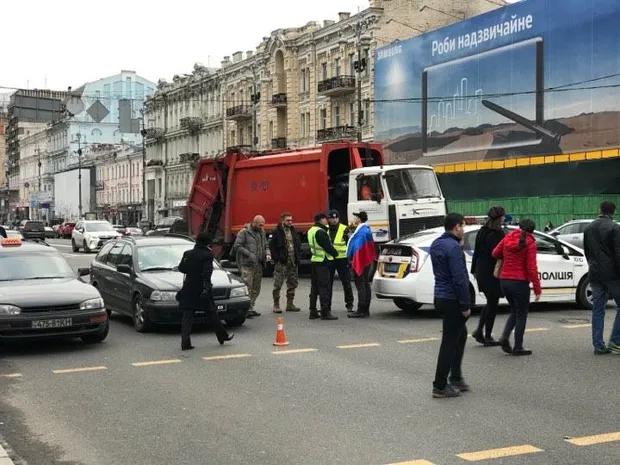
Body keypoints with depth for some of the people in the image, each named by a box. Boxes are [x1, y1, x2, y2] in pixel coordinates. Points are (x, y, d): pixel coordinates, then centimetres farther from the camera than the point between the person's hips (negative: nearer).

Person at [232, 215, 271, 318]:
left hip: (258, 265, 7)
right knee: (247, 288, -10)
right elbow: (237, 246, -11)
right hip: (247, 265, -7)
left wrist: (267, 254, 2)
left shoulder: (262, 232, 16)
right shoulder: (244, 232, -6)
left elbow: (266, 245, 23)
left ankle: (251, 308, 18)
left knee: (256, 289, 10)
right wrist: (249, 254, -18)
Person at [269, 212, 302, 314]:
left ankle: (290, 304, 19)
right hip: (282, 263, -6)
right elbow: (272, 246, -6)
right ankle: (276, 305, 2)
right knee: (278, 284, -4)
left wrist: (298, 257, 8)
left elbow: (298, 245, 19)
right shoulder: (277, 232, -5)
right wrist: (276, 258, -13)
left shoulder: (293, 231, 14)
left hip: (293, 262, 6)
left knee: (293, 284, 10)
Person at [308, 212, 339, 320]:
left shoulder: (311, 231, 13)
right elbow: (328, 246, -18)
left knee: (314, 287, 13)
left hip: (314, 261, 9)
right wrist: (335, 253, 1)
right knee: (324, 287, -6)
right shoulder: (321, 232, -17)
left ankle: (313, 311, 17)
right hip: (323, 262, -9)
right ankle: (325, 312, -5)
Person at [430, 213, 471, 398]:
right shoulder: (453, 247, -19)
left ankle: (455, 378, 26)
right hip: (452, 300, -10)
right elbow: (459, 279, -21)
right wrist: (466, 305, -16)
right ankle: (440, 386, 4)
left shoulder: (436, 244, 10)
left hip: (440, 297, 10)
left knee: (461, 334, 22)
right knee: (450, 342, -2)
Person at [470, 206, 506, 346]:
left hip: (481, 272, 8)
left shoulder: (481, 232, 9)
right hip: (493, 273, -8)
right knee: (492, 304, 2)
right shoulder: (497, 234, -16)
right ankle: (488, 337, 7)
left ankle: (479, 331, 13)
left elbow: (476, 252, 14)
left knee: (490, 302, 20)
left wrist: (474, 270, 19)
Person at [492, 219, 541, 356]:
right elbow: (531, 267, -14)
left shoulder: (508, 238, 4)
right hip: (520, 282, -5)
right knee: (521, 315, 7)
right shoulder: (529, 243, -11)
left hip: (504, 280, 5)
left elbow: (495, 253, 12)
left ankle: (505, 337, 2)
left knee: (515, 311, 21)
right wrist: (537, 288, -10)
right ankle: (518, 347, 9)